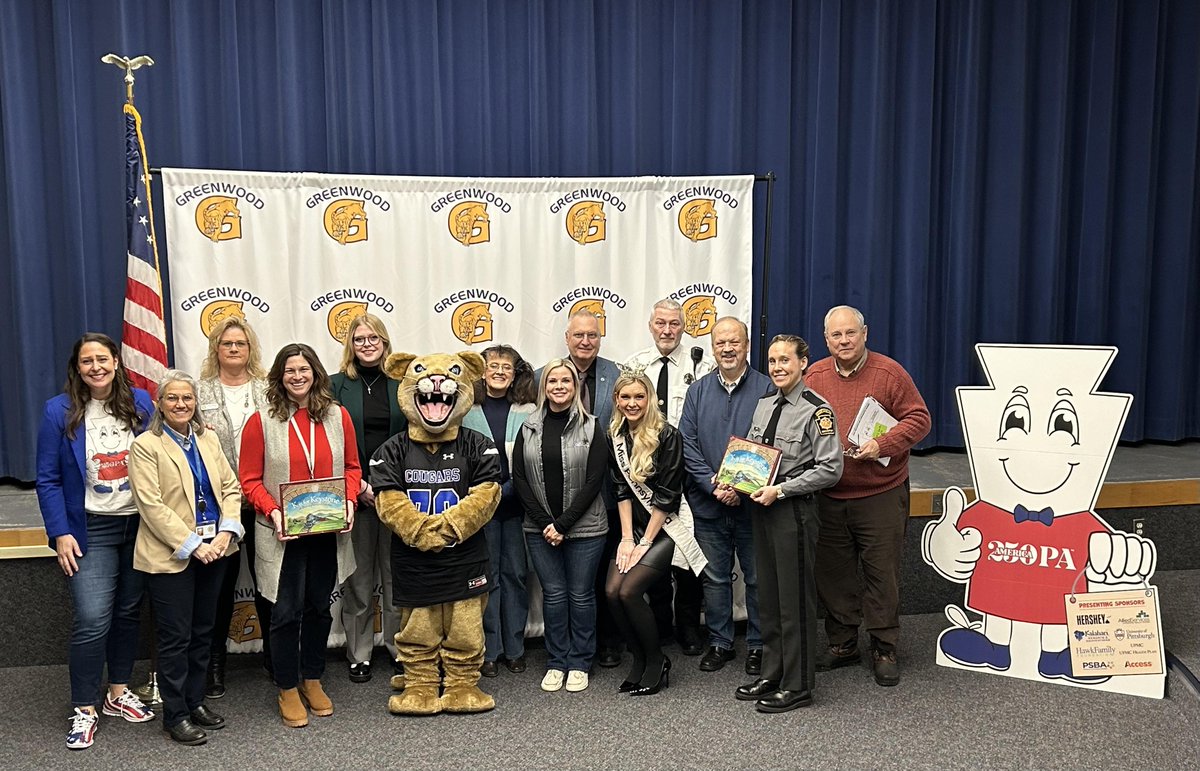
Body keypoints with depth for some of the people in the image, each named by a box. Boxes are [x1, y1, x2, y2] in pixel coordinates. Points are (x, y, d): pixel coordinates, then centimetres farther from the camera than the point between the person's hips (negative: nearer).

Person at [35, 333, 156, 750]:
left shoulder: (141, 403, 1)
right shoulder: (59, 411, -5)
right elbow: (48, 479, -4)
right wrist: (60, 534, -10)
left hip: (139, 524, 3)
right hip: (90, 530, -3)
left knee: (128, 612, 13)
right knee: (92, 620, -7)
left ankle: (118, 693, 28)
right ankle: (84, 709, 9)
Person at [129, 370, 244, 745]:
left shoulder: (209, 439, 11)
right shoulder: (146, 446, -7)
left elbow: (231, 487, 9)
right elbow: (152, 506, -14)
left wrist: (227, 531, -8)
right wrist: (192, 545, -18)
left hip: (214, 551, 5)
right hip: (171, 556, -5)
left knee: (203, 631, 14)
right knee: (176, 636, 2)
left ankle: (196, 701, 27)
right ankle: (175, 715, 14)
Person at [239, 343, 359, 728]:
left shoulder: (337, 416, 3)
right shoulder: (261, 422, -5)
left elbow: (351, 467, 9)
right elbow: (250, 480, -4)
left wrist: (349, 501, -7)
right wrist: (272, 511, -19)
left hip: (328, 534, 3)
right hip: (282, 535, -3)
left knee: (320, 608, 14)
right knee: (286, 613, 3)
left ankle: (312, 680, 32)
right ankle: (288, 690, 21)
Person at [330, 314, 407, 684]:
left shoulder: (401, 384, 6)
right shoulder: (337, 385, 3)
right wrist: (358, 485, -10)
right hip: (354, 496, -1)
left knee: (396, 574, 7)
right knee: (358, 577, 5)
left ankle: (399, 647, 19)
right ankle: (358, 653, 17)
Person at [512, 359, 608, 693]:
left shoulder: (590, 428, -2)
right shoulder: (529, 428, 5)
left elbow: (594, 481, -8)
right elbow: (519, 479, 1)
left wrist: (563, 524, -13)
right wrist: (545, 524, -9)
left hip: (584, 527, -2)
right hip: (540, 528, 2)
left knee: (581, 594, 5)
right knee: (553, 593, 7)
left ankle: (579, 663, 20)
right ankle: (556, 662, 21)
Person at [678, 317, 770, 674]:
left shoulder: (767, 388, -3)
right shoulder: (698, 391, 6)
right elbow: (687, 444, 1)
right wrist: (713, 485, -11)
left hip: (752, 503, -2)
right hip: (708, 504, 2)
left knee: (758, 577, 8)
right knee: (715, 576, 12)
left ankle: (757, 644, 23)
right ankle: (719, 642, 26)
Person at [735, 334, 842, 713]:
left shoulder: (816, 410, -12)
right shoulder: (764, 404, 11)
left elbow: (829, 469, -15)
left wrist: (780, 490, -18)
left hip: (793, 509, -8)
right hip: (761, 507, 8)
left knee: (794, 598, 2)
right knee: (767, 595, 15)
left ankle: (797, 686, 15)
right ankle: (771, 675, 29)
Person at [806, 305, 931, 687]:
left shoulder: (889, 373, -4)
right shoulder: (813, 377, 6)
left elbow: (919, 418, -4)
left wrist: (883, 445, -18)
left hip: (881, 494, -3)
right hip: (828, 496, 4)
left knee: (882, 573, 3)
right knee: (833, 573, 12)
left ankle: (884, 651, 17)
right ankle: (842, 644, 28)